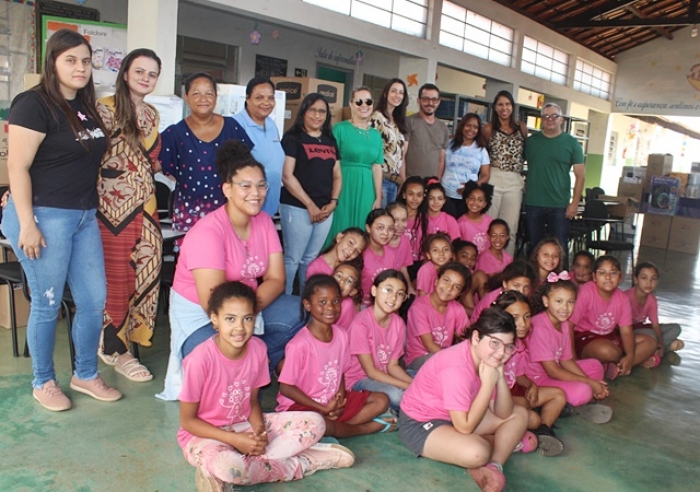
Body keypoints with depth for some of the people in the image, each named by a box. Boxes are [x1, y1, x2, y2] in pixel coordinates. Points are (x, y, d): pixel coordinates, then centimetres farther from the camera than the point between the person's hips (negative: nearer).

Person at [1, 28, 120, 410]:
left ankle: (85, 375, 27)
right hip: (45, 216, -7)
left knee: (94, 299, 10)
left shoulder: (87, 107, 12)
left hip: (84, 216, 8)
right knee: (47, 304, 4)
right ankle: (43, 383, 24)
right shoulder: (34, 104, -11)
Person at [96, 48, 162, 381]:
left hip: (145, 205, 7)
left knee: (146, 274, 6)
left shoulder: (152, 114, 15)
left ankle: (114, 340, 23)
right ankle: (116, 348, 18)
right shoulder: (106, 108, -7)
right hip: (114, 206, -7)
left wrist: (163, 165, 12)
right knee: (117, 278, 2)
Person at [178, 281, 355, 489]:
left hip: (244, 425, 6)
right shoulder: (201, 358, -24)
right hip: (205, 435, -6)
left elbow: (252, 401, 4)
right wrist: (235, 439, -22)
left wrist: (260, 431, -17)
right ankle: (297, 466, -12)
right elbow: (187, 420, -15)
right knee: (224, 464, -41)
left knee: (314, 423, -9)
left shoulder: (257, 348, -10)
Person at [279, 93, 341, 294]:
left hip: (325, 209, 6)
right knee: (292, 259, -2)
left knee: (311, 259, 13)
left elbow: (337, 175, 17)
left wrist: (333, 202, 0)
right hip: (297, 208, -5)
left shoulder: (330, 141, 15)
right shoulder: (293, 138, -3)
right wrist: (310, 205, -13)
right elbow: (287, 176, -11)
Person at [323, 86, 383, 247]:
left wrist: (378, 198, 9)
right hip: (343, 188, -4)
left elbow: (377, 168, 12)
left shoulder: (376, 135, 12)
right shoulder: (340, 129, -2)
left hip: (366, 191, 5)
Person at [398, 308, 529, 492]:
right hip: (419, 423, -9)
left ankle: (493, 465, -10)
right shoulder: (457, 368, -31)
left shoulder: (487, 359, -5)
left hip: (457, 417, 9)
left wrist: (500, 377, -19)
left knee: (519, 414, 5)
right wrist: (488, 383, -29)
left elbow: (503, 414, -4)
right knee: (477, 452, -36)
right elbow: (465, 427, -31)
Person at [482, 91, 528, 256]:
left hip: (515, 182, 2)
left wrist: (519, 165, 3)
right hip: (493, 179, -2)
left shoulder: (521, 127, 8)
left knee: (510, 228, 2)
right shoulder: (489, 129, 3)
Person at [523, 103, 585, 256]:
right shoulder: (531, 140, 6)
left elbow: (580, 175, -1)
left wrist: (575, 202, -8)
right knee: (534, 246, 11)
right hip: (533, 204, 2)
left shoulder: (571, 143, 1)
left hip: (560, 205, -2)